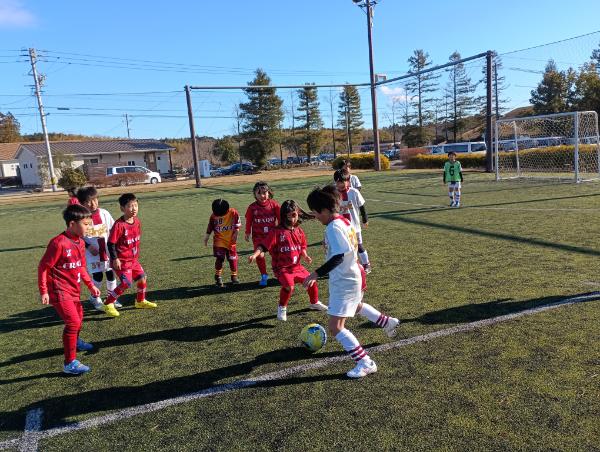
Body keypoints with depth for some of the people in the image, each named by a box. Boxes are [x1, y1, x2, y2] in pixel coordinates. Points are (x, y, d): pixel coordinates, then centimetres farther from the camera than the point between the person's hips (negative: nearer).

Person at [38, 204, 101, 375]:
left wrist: (91, 285, 10)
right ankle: (70, 363, -3)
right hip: (59, 291, -9)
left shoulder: (80, 242, 3)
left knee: (79, 317, 24)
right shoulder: (59, 243, -23)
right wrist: (43, 291, -17)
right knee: (73, 322, -13)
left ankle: (75, 342, 54)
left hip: (73, 289, 9)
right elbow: (43, 267, -17)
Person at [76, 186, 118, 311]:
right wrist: (88, 246, -14)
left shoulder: (104, 213, -2)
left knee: (111, 273, 9)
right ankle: (95, 299, 22)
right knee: (97, 275, -1)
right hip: (93, 253, -3)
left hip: (108, 250, 3)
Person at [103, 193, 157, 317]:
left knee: (142, 277, 13)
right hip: (122, 260, -8)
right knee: (126, 283, -13)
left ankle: (140, 301, 35)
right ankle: (108, 304, 3)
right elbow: (111, 243, -18)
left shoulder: (137, 221, 1)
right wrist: (115, 259, -19)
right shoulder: (119, 225, -22)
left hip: (133, 259, 8)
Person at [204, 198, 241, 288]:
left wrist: (236, 233, -5)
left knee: (232, 259, 8)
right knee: (219, 258, -11)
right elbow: (210, 226, 5)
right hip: (219, 240, 0)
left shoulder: (233, 212, -10)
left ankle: (234, 276, 23)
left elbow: (237, 224, -1)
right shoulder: (214, 215, -7)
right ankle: (218, 277, 1)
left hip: (231, 241, 1)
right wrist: (207, 236, 8)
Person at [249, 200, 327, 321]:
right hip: (282, 267, -6)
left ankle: (315, 303, 39)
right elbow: (264, 246, -18)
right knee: (289, 286, -28)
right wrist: (255, 254, -33)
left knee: (311, 281, 9)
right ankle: (282, 309, -1)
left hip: (297, 266, 6)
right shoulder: (277, 232, -14)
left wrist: (305, 256, -2)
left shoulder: (299, 231, 4)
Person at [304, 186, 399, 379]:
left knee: (335, 327, -8)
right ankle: (387, 322, 53)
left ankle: (365, 363, -3)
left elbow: (339, 256, -34)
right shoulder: (345, 221, 3)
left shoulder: (333, 227, -25)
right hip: (352, 277, 10)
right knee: (355, 306, 38)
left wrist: (317, 274, -34)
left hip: (343, 282, -10)